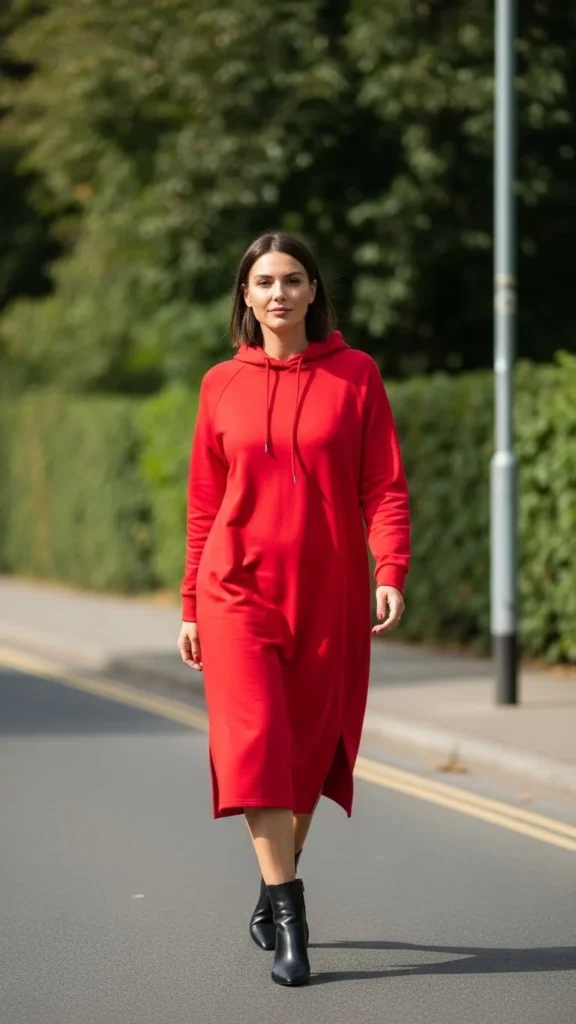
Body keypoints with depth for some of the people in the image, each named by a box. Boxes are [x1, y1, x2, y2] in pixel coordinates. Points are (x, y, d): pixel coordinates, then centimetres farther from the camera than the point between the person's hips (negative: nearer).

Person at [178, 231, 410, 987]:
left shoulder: (355, 374, 1)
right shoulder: (222, 385, 4)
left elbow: (385, 486, -2)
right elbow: (204, 504, 9)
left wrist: (392, 573, -16)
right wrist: (191, 606, 8)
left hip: (330, 592, 0)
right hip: (240, 589, 0)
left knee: (311, 750, 8)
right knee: (255, 741, -14)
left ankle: (277, 886, 30)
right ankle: (288, 916, -12)